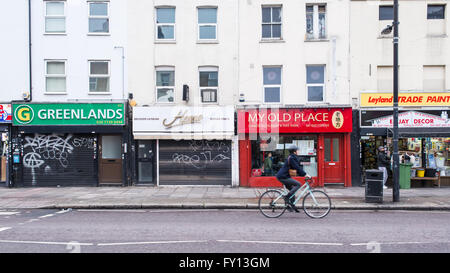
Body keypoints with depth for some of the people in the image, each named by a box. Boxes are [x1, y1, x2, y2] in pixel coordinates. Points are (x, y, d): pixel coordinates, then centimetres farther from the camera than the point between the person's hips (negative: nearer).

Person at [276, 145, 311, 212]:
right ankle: (287, 197, -14)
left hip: (284, 176, 11)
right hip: (283, 177, -11)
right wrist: (305, 174, -17)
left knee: (292, 190, 14)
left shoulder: (292, 157, 17)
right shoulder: (291, 158, -15)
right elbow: (297, 168, -20)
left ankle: (290, 205, 19)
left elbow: (297, 168, 20)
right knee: (298, 184, -17)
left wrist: (304, 174, 13)